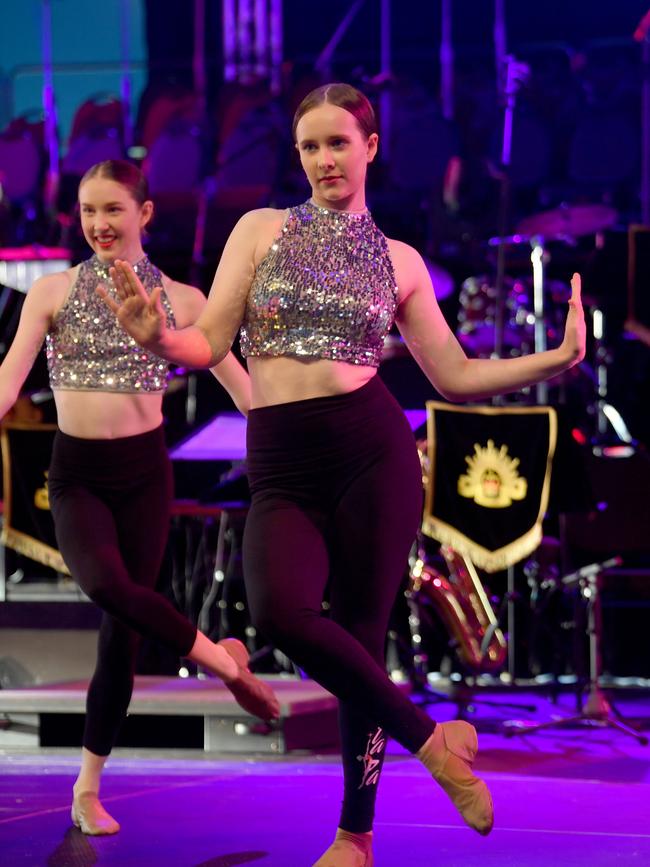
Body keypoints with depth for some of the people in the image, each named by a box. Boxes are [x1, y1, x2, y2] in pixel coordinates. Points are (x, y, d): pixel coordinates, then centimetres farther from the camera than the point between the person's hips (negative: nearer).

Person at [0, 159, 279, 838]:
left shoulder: (180, 300, 4)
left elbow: (238, 381, 5)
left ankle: (88, 788, 10)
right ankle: (223, 661, -12)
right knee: (107, 585, -31)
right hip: (75, 473, -1)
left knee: (122, 633, 0)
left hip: (144, 473, 1)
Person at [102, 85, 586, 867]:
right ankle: (429, 740, -7)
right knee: (279, 611, -26)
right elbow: (209, 343, 2)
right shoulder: (262, 231, 9)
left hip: (372, 449, 0)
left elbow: (455, 376, 13)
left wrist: (556, 359, 1)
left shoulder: (397, 260, 12)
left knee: (362, 634, 0)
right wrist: (159, 337, -20)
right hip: (282, 465, 0)